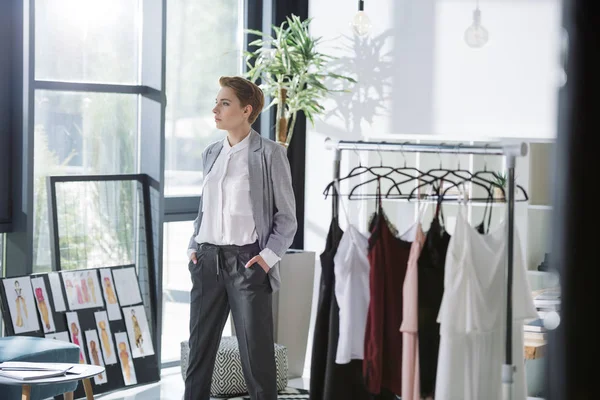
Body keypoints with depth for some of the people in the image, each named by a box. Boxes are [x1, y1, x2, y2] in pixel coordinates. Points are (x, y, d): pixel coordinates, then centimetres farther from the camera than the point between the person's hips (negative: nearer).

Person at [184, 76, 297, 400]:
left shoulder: (269, 154, -4)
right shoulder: (211, 154, 12)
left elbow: (287, 216, -2)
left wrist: (269, 255, -12)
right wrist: (193, 246, 9)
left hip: (248, 261, -5)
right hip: (208, 260, 5)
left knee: (256, 353, -1)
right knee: (199, 347, 7)